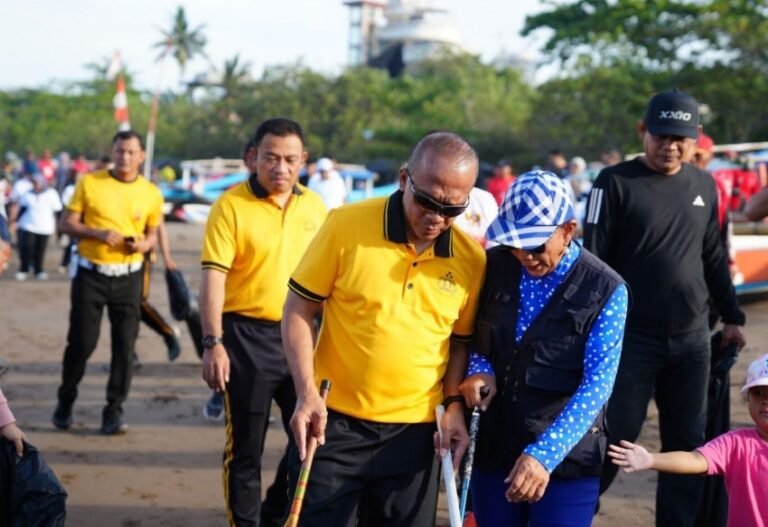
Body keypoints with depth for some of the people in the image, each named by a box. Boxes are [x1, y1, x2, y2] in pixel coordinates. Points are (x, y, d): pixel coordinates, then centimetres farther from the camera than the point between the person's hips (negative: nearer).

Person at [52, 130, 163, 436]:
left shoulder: (151, 193, 3)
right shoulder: (89, 183, -2)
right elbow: (66, 224, -1)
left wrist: (144, 244, -9)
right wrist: (97, 233, -18)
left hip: (128, 276, 1)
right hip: (91, 274, -1)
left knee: (125, 345, -2)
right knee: (81, 342, 2)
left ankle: (114, 411, 9)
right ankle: (65, 402, 25)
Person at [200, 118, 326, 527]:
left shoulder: (314, 206, 7)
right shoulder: (231, 205, -9)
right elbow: (212, 278, -15)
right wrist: (212, 344, -23)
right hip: (247, 336, -5)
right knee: (246, 446, 4)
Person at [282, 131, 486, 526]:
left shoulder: (472, 259, -2)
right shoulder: (346, 225, -11)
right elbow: (298, 309, -4)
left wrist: (453, 404, -1)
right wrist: (306, 393, -13)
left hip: (414, 434, 3)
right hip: (334, 424, -2)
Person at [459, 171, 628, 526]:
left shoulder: (606, 291, -13)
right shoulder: (495, 266, -1)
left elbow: (597, 385, -18)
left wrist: (546, 454, -29)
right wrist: (479, 370, -10)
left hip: (567, 458, -4)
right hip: (495, 450, 4)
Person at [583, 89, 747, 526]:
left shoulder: (705, 185, 8)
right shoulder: (616, 182, -7)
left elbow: (713, 257, 17)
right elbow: (592, 260, -8)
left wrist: (732, 316, 18)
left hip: (692, 338, 5)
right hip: (631, 336, -5)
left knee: (688, 441, 9)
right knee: (616, 436, 0)